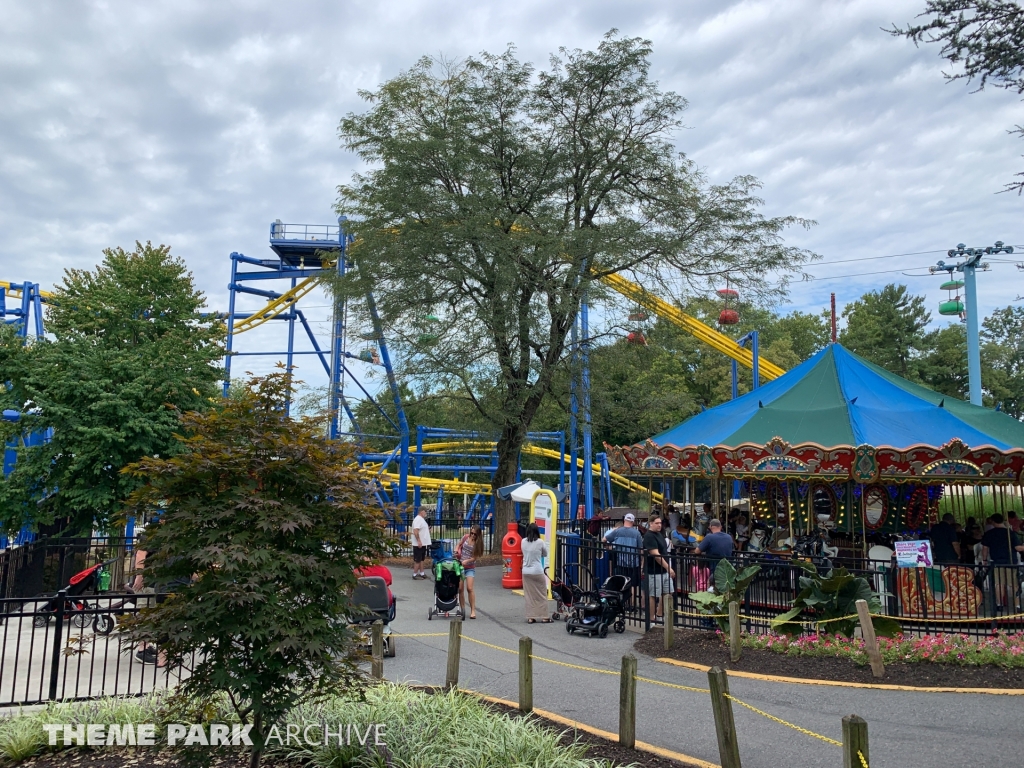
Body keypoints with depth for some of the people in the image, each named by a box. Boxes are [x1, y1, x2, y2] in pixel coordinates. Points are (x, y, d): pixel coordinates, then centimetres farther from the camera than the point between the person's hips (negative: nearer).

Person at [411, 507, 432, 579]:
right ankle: (415, 574, 3)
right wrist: (419, 541, -28)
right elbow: (415, 531, -26)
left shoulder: (422, 519, 16)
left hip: (423, 543, 10)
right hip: (419, 544, -10)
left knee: (422, 559, 14)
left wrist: (427, 530, 11)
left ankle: (422, 573, 21)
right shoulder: (418, 519, -17)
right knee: (417, 560, -4)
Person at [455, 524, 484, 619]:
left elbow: (474, 557, -9)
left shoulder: (478, 543, -6)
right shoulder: (466, 537, 0)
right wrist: (456, 552, -3)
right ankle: (463, 610, 13)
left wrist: (466, 561, -25)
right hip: (460, 566, 2)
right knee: (460, 589, 1)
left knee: (469, 588, -13)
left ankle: (473, 611, -6)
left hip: (470, 568, -2)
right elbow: (459, 545, 16)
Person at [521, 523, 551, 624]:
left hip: (526, 572, 3)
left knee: (529, 596, 9)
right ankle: (544, 617, 12)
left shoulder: (523, 542, -1)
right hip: (537, 572, -3)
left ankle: (530, 617, 11)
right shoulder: (540, 542, -10)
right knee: (542, 595, 8)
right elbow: (545, 554, 6)